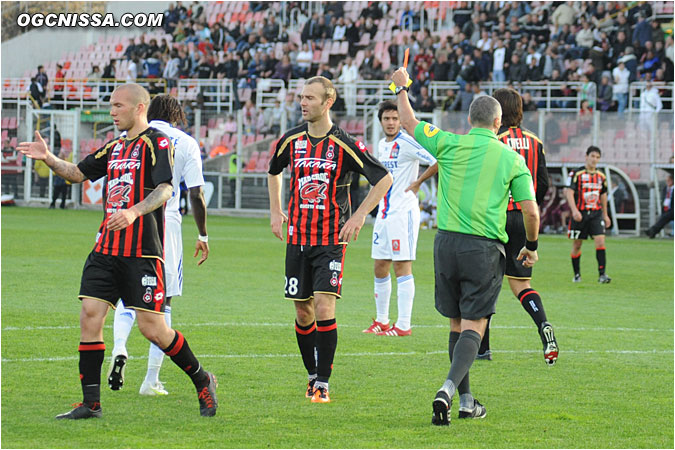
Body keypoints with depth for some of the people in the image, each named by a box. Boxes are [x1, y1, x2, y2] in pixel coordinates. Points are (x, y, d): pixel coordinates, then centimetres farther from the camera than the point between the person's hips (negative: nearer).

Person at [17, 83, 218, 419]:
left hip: (143, 253, -7)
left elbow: (164, 189, -18)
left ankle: (203, 382, 15)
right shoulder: (114, 148, 18)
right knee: (90, 315, -4)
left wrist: (134, 211, -35)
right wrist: (48, 158, 7)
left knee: (152, 328, -6)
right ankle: (91, 403, 1)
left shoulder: (157, 143, -6)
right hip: (106, 249, 7)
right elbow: (77, 173, 25)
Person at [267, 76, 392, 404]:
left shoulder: (344, 145, -8)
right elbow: (273, 171, 26)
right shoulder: (291, 140, 5)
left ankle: (323, 385, -10)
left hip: (332, 239, -4)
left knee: (324, 308, -14)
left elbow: (384, 179, -1)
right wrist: (275, 211, 16)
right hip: (297, 237, 4)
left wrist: (359, 216, -7)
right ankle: (313, 375, 25)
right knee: (303, 312, 7)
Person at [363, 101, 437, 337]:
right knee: (380, 268, 10)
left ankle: (403, 325, -7)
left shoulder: (407, 143, -12)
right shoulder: (382, 145, 14)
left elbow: (438, 160, -21)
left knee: (402, 267, -8)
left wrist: (418, 182, -12)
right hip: (384, 212, 8)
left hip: (403, 213, -8)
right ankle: (381, 321, 20)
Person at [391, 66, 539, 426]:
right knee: (474, 326, -4)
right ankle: (450, 388, -26)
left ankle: (466, 399, 18)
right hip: (486, 248, -2)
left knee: (457, 323, 14)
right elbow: (531, 211, 0)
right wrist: (531, 246, 18)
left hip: (447, 242, 2)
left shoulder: (451, 144, 1)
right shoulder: (513, 159, 1)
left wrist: (401, 89, 32)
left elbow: (409, 124, 15)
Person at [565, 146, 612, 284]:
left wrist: (605, 215, 23)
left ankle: (602, 274, -14)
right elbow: (569, 192, -12)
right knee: (577, 244, 6)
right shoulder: (576, 174, -5)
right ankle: (577, 274, 21)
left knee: (600, 241, -13)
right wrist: (574, 210, -24)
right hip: (580, 214, -3)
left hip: (596, 213, 3)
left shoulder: (601, 176, 10)